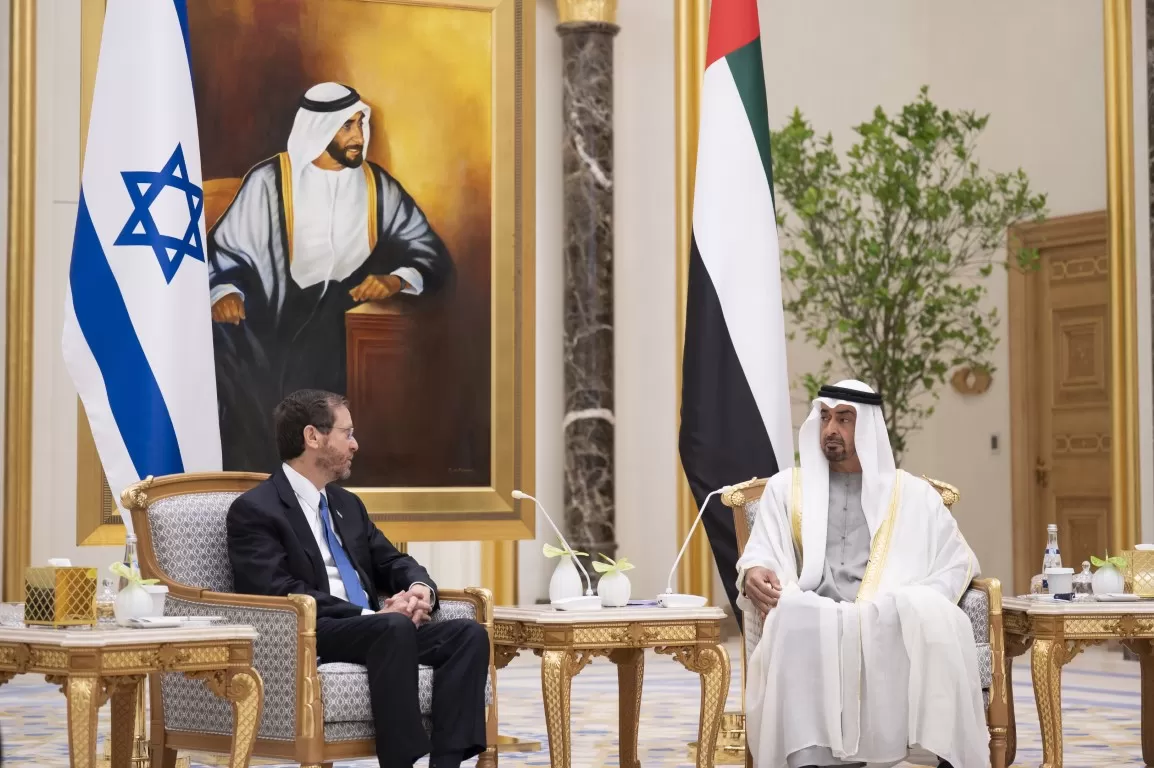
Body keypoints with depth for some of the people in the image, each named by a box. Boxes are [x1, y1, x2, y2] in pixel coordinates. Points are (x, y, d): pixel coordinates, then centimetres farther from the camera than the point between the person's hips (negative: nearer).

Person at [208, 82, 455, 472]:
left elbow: (433, 255, 5)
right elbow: (225, 249, 1)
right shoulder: (270, 180, -1)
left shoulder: (377, 186, 7)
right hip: (272, 320, 0)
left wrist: (397, 278, -16)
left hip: (343, 327, 1)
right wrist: (224, 291, -21)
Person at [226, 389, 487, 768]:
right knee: (395, 628, -36)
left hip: (372, 630, 8)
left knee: (469, 634, -18)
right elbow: (282, 592, -14)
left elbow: (392, 562, 23)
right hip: (305, 639, -8)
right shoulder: (254, 510, -3)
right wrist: (371, 616, -21)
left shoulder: (347, 504, 23)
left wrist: (419, 589, -3)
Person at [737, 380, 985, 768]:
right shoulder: (786, 488, 21)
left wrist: (922, 605, -4)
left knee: (934, 617, -36)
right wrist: (754, 573, -14)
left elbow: (959, 561, 18)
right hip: (813, 620, 0)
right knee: (793, 613, -38)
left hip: (897, 623, 0)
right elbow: (761, 554, 12)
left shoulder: (912, 493, 21)